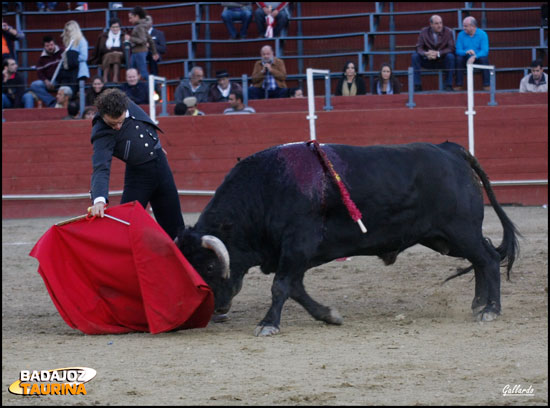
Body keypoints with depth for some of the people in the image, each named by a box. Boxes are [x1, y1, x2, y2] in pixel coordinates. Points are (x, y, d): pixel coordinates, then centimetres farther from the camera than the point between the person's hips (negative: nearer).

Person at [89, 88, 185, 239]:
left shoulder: (126, 104, -11)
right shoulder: (102, 136, -27)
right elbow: (101, 169, -38)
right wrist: (99, 199, -54)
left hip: (160, 163, 5)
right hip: (138, 174, -5)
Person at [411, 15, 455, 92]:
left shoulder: (448, 32, -7)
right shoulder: (424, 32, -2)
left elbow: (451, 48, -15)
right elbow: (419, 48, -7)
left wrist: (438, 53, -30)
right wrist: (426, 53, -30)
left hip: (442, 61, -2)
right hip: (428, 61, 2)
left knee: (450, 56, -32)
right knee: (415, 56, -23)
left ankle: (448, 85, -24)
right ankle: (417, 86, -21)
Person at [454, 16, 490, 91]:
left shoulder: (482, 34, -7)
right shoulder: (461, 35, 1)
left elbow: (485, 51, -17)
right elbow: (458, 50, -6)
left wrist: (474, 57, -34)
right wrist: (466, 52, -29)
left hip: (478, 58, -1)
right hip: (466, 59, 1)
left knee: (484, 59, -34)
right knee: (458, 59, -30)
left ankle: (486, 85, -30)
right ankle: (458, 85, -28)